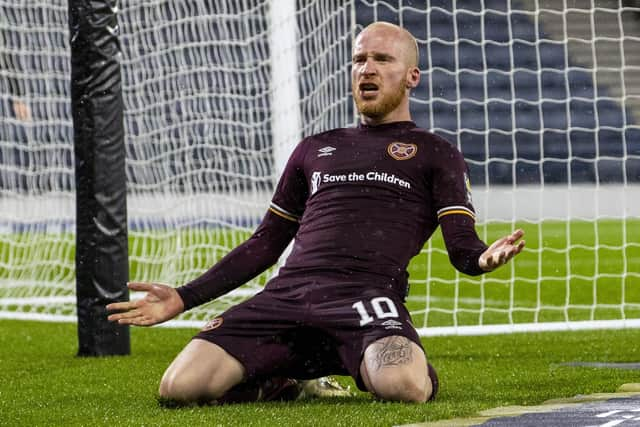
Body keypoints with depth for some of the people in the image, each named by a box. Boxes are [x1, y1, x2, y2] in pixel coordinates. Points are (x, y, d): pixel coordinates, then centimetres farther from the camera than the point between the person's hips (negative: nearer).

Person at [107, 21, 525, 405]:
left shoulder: (436, 154, 17)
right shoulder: (316, 149, 29)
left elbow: (462, 247, 5)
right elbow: (264, 245, 31)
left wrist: (484, 258, -22)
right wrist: (184, 298, 21)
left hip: (367, 293, -3)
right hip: (287, 292, 4)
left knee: (404, 387, -38)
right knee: (180, 386, -20)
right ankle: (289, 382, 9)